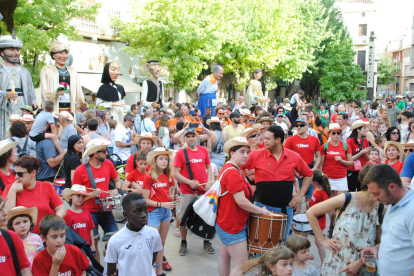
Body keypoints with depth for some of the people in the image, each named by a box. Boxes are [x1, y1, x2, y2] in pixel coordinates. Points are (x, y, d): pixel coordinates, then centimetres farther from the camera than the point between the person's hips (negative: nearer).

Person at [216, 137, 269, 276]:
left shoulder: (228, 168, 10)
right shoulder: (233, 173, -23)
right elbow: (241, 201, -25)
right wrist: (260, 211, -14)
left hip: (224, 222, 11)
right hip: (233, 226, -11)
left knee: (224, 257, 20)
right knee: (241, 264, -5)